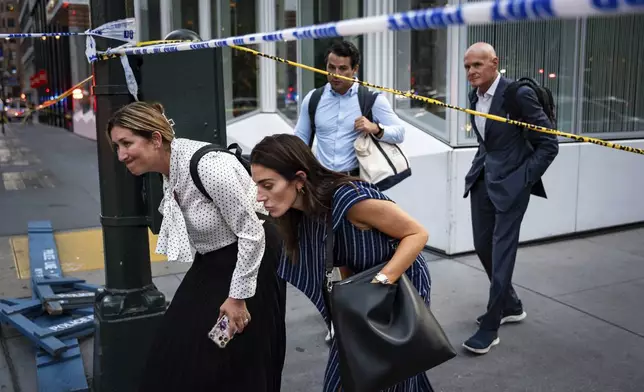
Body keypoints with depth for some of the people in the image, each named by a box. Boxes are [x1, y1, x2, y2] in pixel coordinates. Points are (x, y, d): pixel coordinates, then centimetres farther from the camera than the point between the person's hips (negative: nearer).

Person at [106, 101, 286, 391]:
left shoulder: (207, 166, -31)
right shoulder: (168, 166, -4)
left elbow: (252, 233, -25)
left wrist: (238, 297, -18)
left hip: (251, 258, -8)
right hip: (213, 261, 8)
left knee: (235, 362, 4)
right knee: (182, 348, 15)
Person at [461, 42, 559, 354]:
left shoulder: (519, 94, -16)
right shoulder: (475, 96, 6)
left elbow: (549, 144, -12)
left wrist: (523, 180, -13)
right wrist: (478, 167, 10)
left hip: (510, 182, -8)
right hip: (484, 179, 8)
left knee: (502, 252, -4)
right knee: (483, 246, 13)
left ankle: (490, 327, 6)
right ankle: (511, 306, 34)